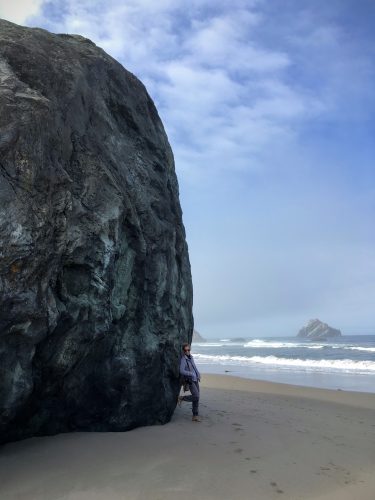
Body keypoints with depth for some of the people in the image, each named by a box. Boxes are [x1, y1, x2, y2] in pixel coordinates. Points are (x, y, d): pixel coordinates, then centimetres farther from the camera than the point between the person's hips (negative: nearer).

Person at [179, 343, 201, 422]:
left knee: (196, 398, 6)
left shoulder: (190, 357, 8)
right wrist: (192, 374, -23)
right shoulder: (183, 359, -16)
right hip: (190, 381, -7)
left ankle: (195, 416, 12)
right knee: (196, 397, -17)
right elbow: (182, 371, -27)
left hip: (195, 380, 7)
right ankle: (182, 398, 5)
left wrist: (198, 374, 13)